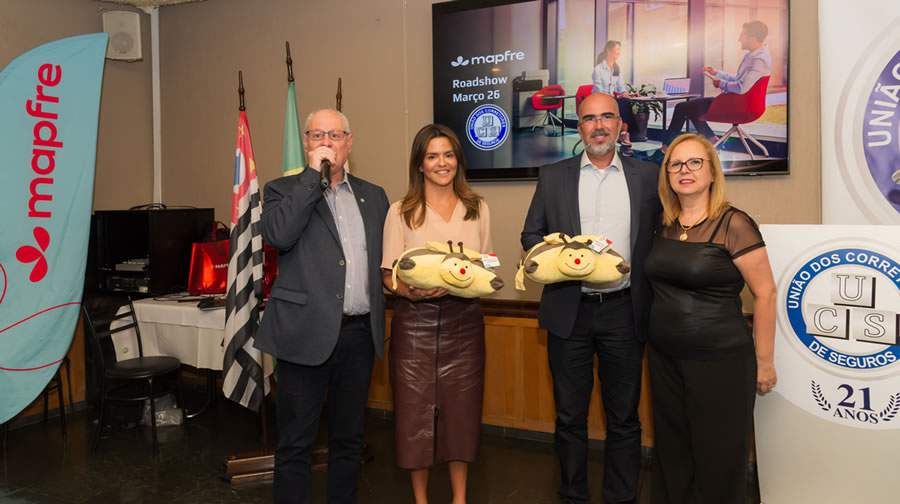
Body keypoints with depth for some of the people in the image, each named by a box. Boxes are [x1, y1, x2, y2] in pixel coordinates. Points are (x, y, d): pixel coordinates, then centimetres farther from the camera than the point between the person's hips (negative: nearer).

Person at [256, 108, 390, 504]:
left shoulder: (373, 196, 13)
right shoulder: (284, 190, 2)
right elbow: (278, 235, -19)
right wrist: (312, 175, -15)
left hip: (360, 332, 4)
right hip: (307, 332, -4)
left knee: (349, 438, 16)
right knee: (295, 443, 6)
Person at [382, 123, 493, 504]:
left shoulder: (478, 208, 8)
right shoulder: (401, 211, 1)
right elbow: (388, 277, -2)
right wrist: (413, 290, -23)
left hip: (463, 320, 2)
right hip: (415, 321, -2)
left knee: (461, 406, 8)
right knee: (416, 408, 4)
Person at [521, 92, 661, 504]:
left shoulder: (647, 176, 6)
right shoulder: (553, 176, 7)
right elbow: (530, 234, 8)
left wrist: (650, 297, -3)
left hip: (624, 311, 0)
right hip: (569, 311, 0)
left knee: (624, 417, 10)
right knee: (570, 416, 11)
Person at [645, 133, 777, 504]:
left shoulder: (733, 225, -12)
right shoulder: (665, 226, 5)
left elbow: (765, 294, -10)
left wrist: (764, 363, -7)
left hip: (720, 361, -5)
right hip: (664, 359, 6)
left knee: (718, 459, 9)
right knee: (672, 453, 18)